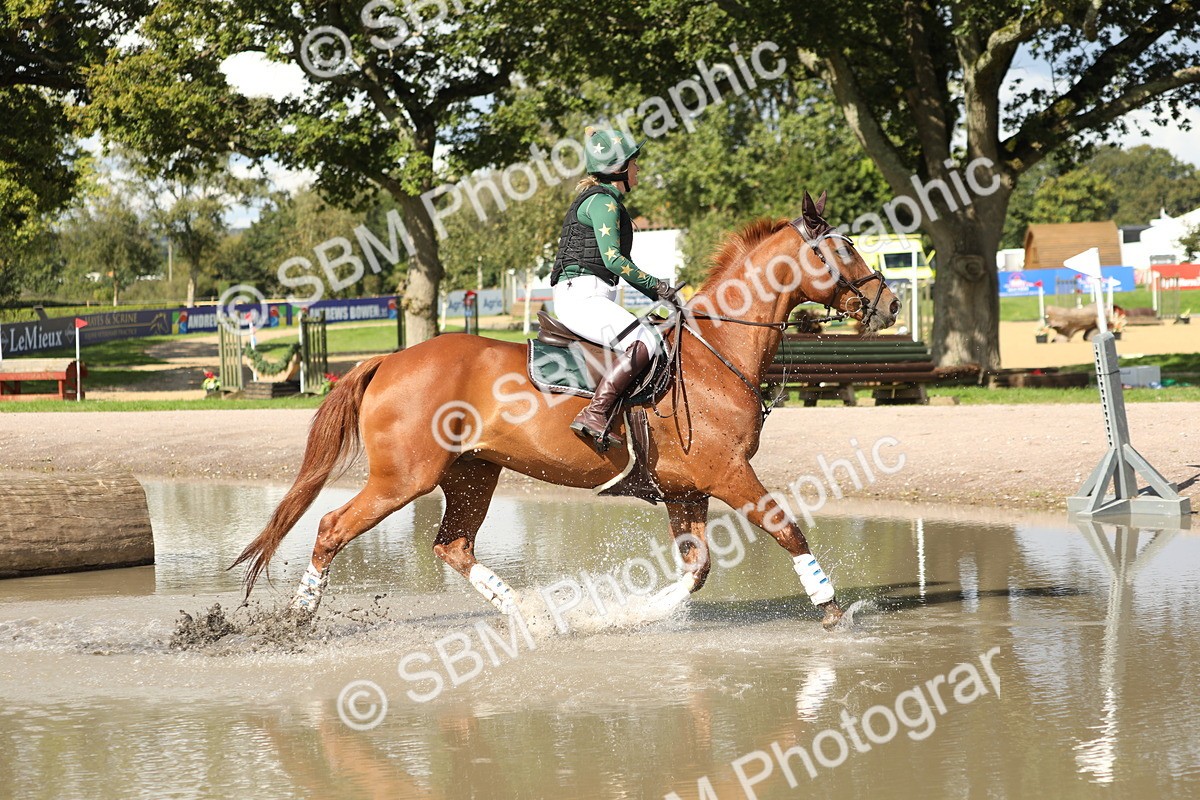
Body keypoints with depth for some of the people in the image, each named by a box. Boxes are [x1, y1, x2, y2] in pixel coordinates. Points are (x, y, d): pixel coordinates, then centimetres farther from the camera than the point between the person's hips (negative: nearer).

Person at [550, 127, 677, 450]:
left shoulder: (605, 201, 23)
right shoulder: (602, 201, -8)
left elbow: (619, 264, 25)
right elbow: (612, 259, -17)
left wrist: (657, 291, 14)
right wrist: (656, 285, -9)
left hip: (594, 298, 11)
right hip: (581, 297, -11)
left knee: (658, 341, 13)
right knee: (642, 342, -28)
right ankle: (594, 415, -34)